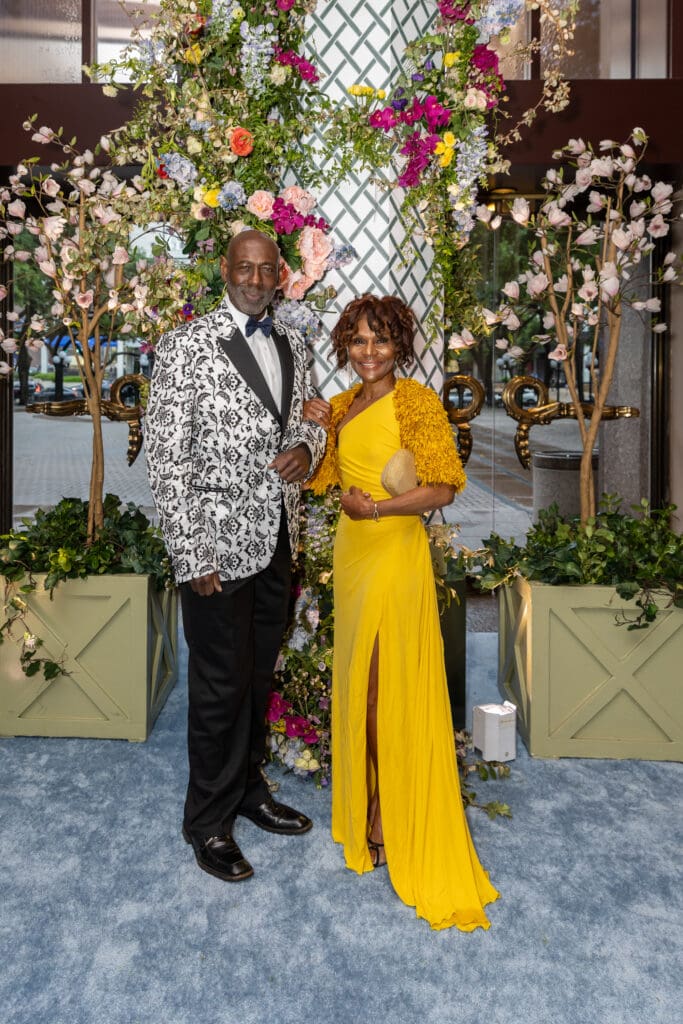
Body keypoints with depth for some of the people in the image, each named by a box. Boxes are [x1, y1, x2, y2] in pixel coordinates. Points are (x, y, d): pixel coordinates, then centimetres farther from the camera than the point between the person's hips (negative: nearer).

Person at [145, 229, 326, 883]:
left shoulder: (291, 345, 9)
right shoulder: (187, 346, -10)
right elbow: (165, 457, -13)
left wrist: (306, 445, -5)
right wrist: (191, 555, -16)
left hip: (276, 538, 6)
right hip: (216, 541, -6)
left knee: (259, 675, 19)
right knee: (221, 686, 4)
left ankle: (248, 787, 39)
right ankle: (208, 821, 25)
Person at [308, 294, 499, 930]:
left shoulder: (416, 400, -10)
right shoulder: (343, 406, 12)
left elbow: (443, 489, -16)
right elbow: (328, 476, 21)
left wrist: (374, 507, -18)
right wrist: (316, 429, 7)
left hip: (394, 553, -7)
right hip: (352, 552, 7)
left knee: (391, 688, -1)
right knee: (357, 682, 14)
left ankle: (398, 824, 15)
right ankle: (365, 805, 32)